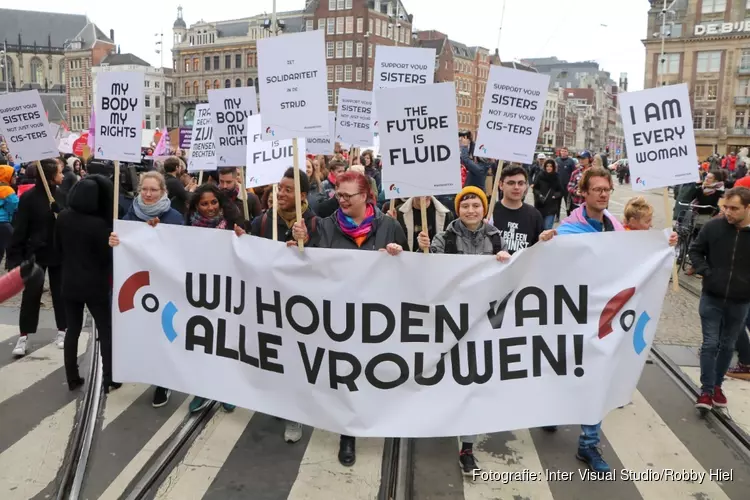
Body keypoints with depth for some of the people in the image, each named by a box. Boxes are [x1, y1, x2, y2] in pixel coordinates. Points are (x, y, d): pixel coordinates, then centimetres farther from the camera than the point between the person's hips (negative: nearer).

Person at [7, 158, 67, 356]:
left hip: (59, 252, 3)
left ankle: (62, 331, 24)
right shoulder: (29, 197, -10)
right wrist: (15, 257, -12)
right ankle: (23, 336, 14)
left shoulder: (62, 194, -1)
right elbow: (19, 229, -9)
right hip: (36, 253, -3)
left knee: (60, 292, 11)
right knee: (31, 294, 5)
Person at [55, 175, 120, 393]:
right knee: (106, 331, 8)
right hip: (96, 284, -5)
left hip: (70, 282, 5)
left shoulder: (63, 217, -4)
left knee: (72, 330, 14)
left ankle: (72, 378, 19)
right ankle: (109, 379, 11)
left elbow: (58, 248, 9)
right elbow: (107, 255, -14)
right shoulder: (99, 223, -22)